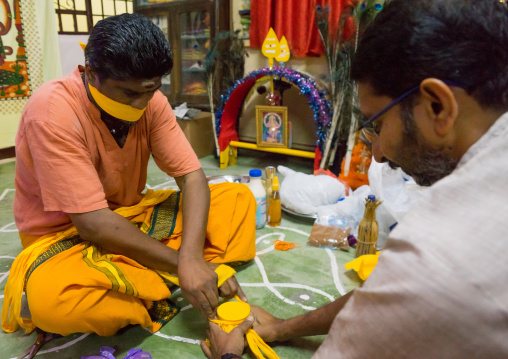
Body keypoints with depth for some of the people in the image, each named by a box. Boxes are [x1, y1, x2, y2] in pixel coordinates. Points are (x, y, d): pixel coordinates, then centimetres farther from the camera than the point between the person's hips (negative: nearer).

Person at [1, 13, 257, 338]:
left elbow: (192, 178, -13)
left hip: (132, 219, 5)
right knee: (49, 294, -41)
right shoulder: (53, 112, -25)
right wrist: (181, 263, -23)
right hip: (65, 236, -4)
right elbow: (93, 223, -27)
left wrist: (192, 258, -30)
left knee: (239, 198, -8)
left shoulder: (152, 102, -9)